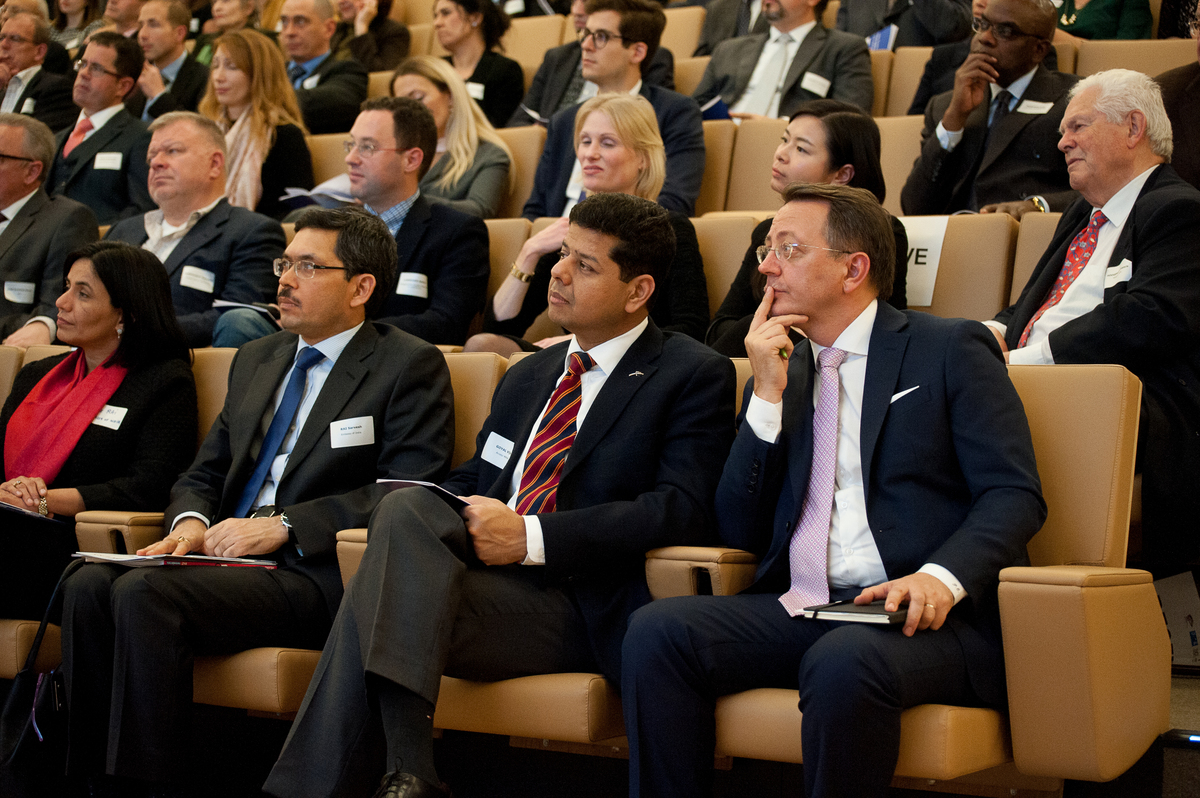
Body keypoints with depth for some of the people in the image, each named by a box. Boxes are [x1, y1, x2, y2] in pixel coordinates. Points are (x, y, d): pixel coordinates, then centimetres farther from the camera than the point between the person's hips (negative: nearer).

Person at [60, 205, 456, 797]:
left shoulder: (411, 366, 1)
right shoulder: (256, 360, 24)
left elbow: (407, 492, -11)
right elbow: (203, 473, 25)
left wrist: (283, 525, -16)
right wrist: (191, 522, 0)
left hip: (317, 575, -7)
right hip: (227, 553, 7)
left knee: (143, 591, -29)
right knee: (89, 585, -20)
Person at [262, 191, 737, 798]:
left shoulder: (695, 376, 4)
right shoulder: (526, 377, 27)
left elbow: (682, 508, -9)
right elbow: (471, 482, 28)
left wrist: (530, 536, -15)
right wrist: (426, 518, 1)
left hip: (582, 608, -6)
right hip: (492, 581, 6)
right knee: (406, 505, -28)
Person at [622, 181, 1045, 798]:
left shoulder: (951, 350, 6)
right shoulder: (782, 368, 20)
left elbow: (1015, 495, -4)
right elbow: (738, 534, 14)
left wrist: (941, 577, -23)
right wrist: (768, 394, 3)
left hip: (917, 613, -4)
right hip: (797, 609, 5)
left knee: (845, 663, -37)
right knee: (656, 631, -21)